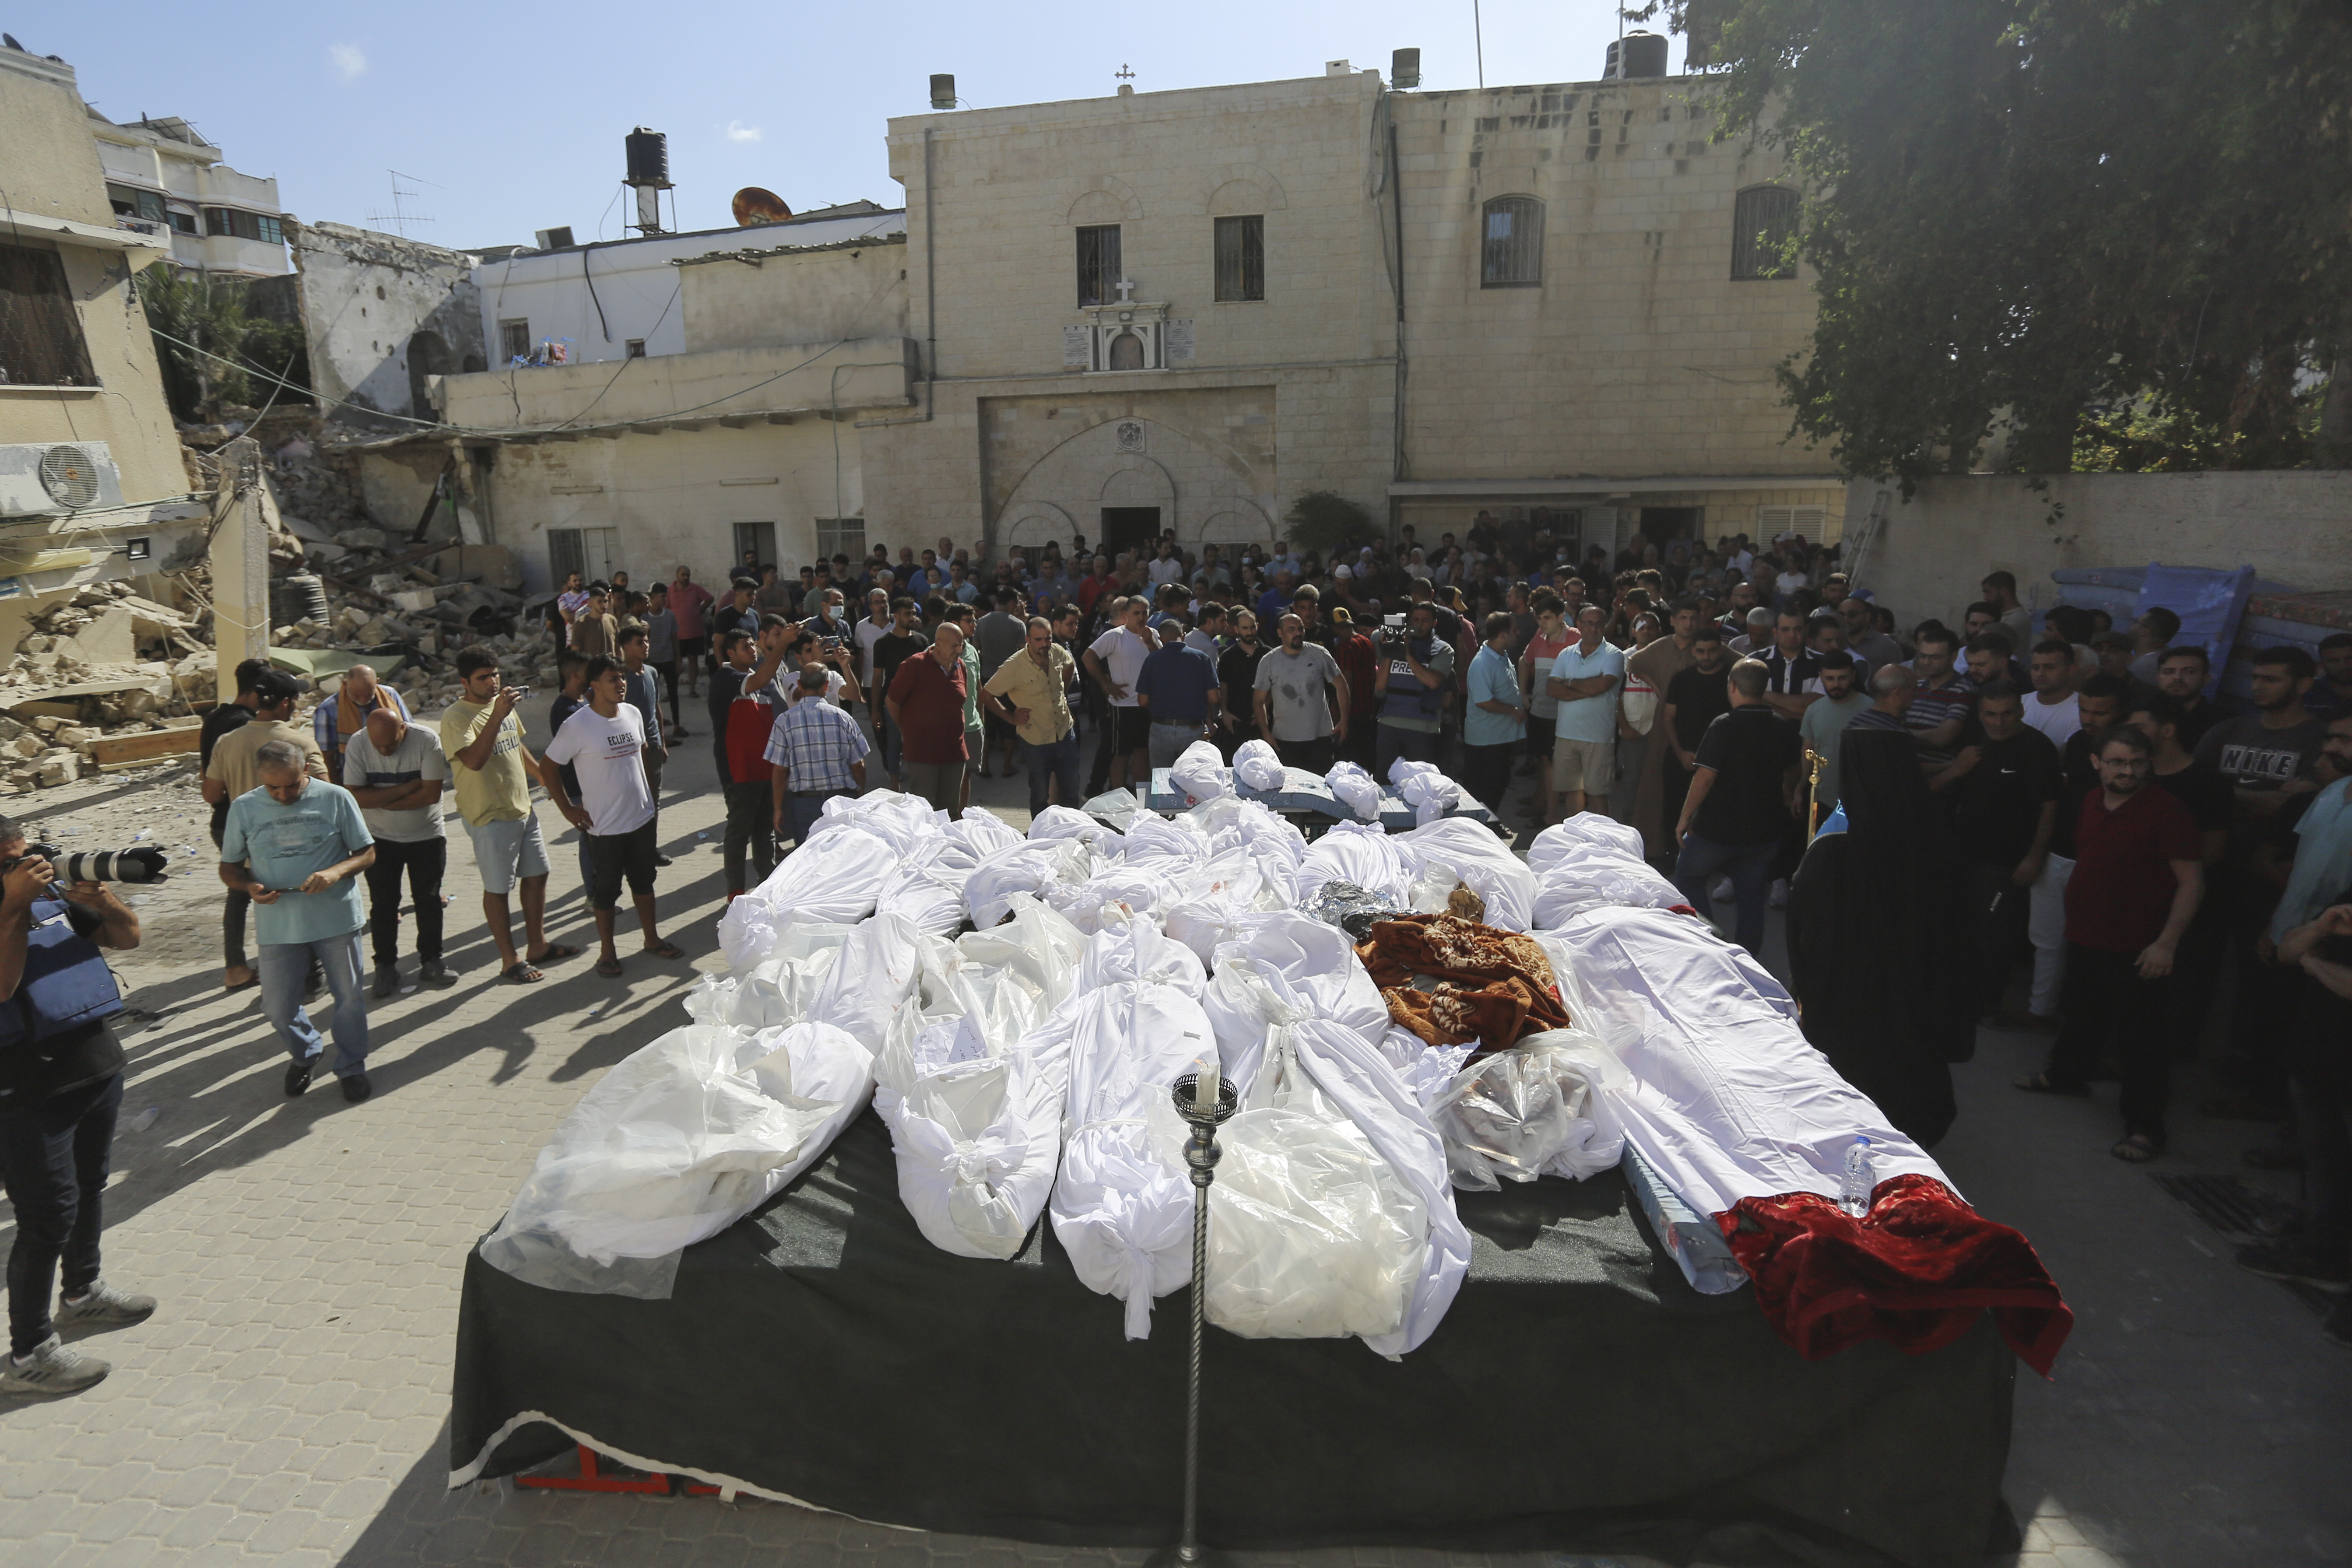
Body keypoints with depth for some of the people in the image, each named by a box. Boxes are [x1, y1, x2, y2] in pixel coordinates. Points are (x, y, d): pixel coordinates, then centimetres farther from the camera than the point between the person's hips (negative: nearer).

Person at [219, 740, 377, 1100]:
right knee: (278, 1007, 7)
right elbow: (229, 868, 7)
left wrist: (336, 871, -21)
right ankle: (306, 1054, 38)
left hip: (336, 919, -1)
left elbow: (367, 853, -1)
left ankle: (352, 1067, 30)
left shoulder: (336, 798, -5)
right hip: (279, 926, 1)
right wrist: (250, 887, -15)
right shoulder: (244, 808, -1)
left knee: (349, 998, 9)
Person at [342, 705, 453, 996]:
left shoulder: (427, 740, -19)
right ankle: (385, 967, 15)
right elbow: (355, 796, -18)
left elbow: (432, 794, -22)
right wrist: (403, 790, -23)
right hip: (380, 838, 1)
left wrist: (380, 800, -18)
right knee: (383, 903, 4)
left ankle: (431, 962, 19)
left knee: (428, 899, 7)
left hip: (426, 836, -1)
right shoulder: (357, 744, -14)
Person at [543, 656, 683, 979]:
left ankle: (652, 939, 34)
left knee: (644, 881, 19)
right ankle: (607, 952, 23)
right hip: (605, 827, -5)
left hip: (642, 817, 5)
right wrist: (567, 808, -8)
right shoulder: (577, 726, -16)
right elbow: (548, 767, -9)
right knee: (607, 890, 8)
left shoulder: (633, 714, 1)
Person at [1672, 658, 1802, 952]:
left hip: (1717, 829, -5)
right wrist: (1787, 800, 36)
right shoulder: (1784, 728, 2)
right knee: (1752, 898, 13)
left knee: (1688, 878, 17)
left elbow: (1705, 776, -21)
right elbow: (1791, 772, 18)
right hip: (1765, 829, 5)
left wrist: (1685, 817, -11)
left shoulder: (1724, 725, -17)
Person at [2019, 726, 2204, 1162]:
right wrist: (2073, 893, 16)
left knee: (2139, 1039, -1)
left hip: (2138, 950, -7)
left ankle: (2144, 1127, 8)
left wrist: (2167, 943, -19)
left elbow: (2192, 881, -16)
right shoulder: (2091, 803, 5)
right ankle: (2067, 1074, 46)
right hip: (2085, 938, 7)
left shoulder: (2166, 812, -16)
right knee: (2082, 1015, 25)